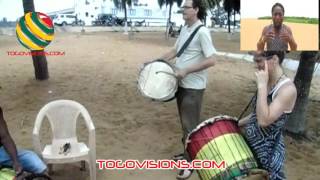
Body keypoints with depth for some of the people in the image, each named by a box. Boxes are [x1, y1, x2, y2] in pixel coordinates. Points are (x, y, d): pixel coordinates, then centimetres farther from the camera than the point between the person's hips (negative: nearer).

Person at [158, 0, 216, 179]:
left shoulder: (202, 32, -18)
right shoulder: (184, 29, 9)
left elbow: (211, 60, -23)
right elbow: (175, 51, 18)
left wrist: (186, 71, -23)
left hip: (193, 86, -8)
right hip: (182, 84, 9)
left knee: (191, 125, 0)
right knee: (185, 122, 19)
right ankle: (187, 153, 36)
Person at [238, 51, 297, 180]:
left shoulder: (288, 89, -24)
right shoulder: (268, 83, 1)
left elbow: (264, 121, -33)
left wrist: (262, 85, -30)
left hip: (267, 151, -8)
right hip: (250, 144, 8)